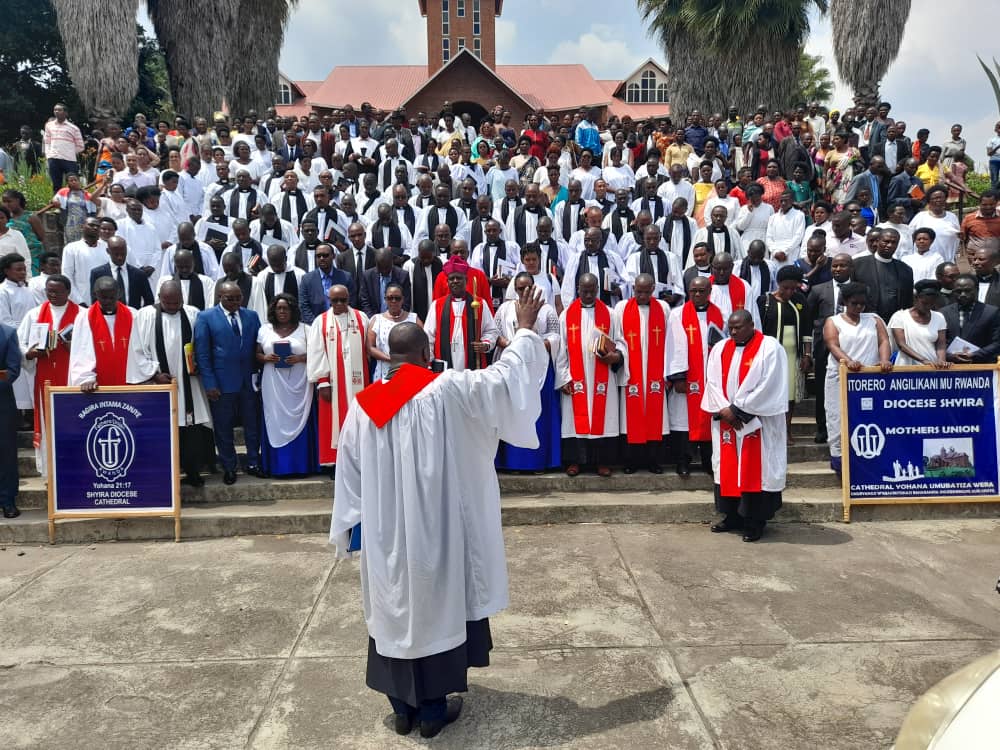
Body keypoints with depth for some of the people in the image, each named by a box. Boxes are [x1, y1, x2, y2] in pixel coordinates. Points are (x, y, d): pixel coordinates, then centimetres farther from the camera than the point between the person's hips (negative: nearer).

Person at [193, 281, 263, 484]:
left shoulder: (252, 316, 7)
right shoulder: (206, 317, -3)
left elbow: (258, 347, 6)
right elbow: (202, 353, -6)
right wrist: (209, 384, -11)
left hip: (249, 381, 3)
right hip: (222, 383, -3)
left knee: (252, 425, 10)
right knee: (223, 428, 7)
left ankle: (253, 463, 25)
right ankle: (229, 467, 20)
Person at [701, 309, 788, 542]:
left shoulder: (770, 348, -6)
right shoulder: (720, 349, 10)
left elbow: (767, 386, -13)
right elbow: (712, 382, 4)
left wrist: (738, 409, -13)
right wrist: (724, 409, -11)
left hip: (756, 422, -5)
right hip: (726, 420, 5)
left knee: (755, 469, -2)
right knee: (729, 468, 8)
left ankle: (754, 521, 5)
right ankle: (733, 516, 18)